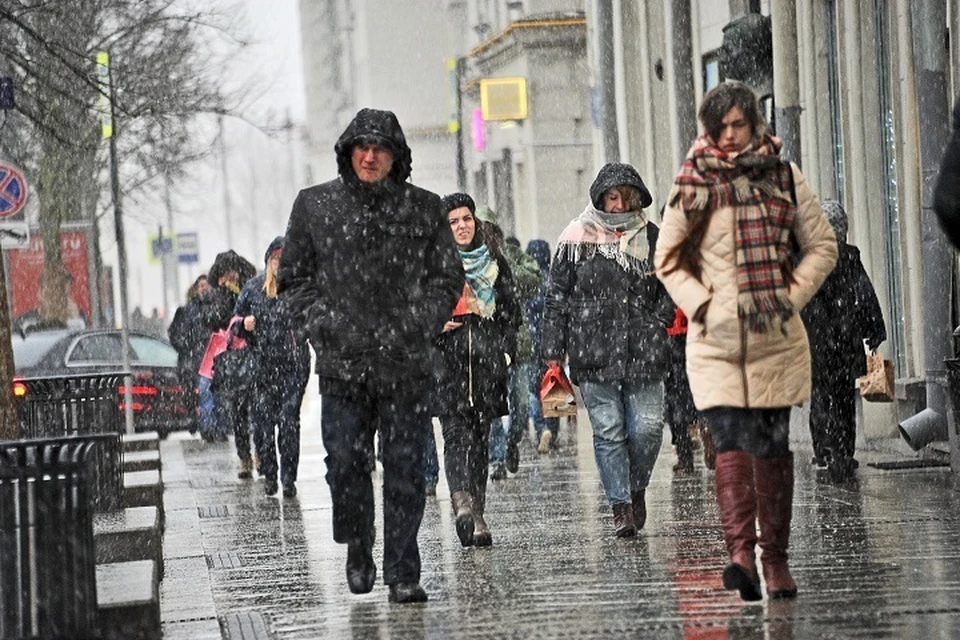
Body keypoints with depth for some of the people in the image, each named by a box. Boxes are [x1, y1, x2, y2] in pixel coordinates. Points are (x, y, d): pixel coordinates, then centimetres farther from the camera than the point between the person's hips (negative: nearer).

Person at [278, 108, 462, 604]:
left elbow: (448, 279, 9)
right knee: (345, 463, -3)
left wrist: (413, 328, -4)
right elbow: (294, 279, 10)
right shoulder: (314, 206, 7)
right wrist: (325, 329, -4)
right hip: (342, 363, 0)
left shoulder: (424, 209, 7)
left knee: (405, 470, -1)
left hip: (407, 363, 0)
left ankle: (403, 574, 6)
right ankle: (358, 549, 23)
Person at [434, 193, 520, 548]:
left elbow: (511, 311, 17)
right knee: (455, 432, -16)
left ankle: (475, 514, 3)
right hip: (447, 360, -2)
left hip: (486, 362, 2)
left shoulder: (495, 262, 14)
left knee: (480, 438, 1)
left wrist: (505, 350, 5)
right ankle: (463, 499, -31)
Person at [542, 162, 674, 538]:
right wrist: (553, 352, 0)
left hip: (644, 354, 2)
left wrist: (658, 322, 4)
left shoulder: (652, 238, 9)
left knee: (647, 428, -4)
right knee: (608, 432, -2)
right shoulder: (577, 240, 2)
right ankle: (621, 507, 5)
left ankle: (636, 489, 22)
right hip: (594, 355, -2)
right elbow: (557, 298, 4)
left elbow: (670, 288, 21)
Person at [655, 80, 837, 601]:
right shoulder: (691, 187, 5)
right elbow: (668, 259, 10)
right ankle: (740, 552, -27)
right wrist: (700, 304, -5)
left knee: (772, 448, 4)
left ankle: (776, 558, 13)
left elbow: (822, 246, 9)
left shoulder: (784, 179, 6)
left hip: (776, 340, 1)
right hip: (715, 342, -1)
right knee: (732, 443, -15)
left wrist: (791, 297, -3)